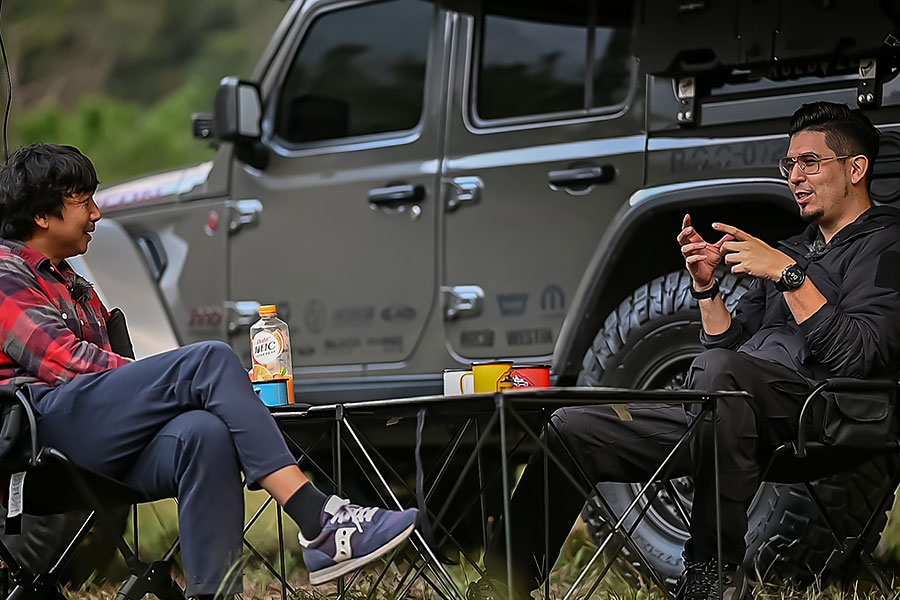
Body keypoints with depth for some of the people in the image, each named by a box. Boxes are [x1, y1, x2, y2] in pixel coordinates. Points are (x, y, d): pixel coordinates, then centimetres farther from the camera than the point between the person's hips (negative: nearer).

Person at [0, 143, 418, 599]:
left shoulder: (73, 286, 36)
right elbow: (60, 358, -7)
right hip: (46, 417, -7)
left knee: (206, 434, -29)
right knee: (211, 359, -23)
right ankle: (317, 520, -32)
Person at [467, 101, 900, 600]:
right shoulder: (790, 250, 30)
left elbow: (855, 357, -12)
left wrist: (788, 275, -14)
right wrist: (706, 286, 9)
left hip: (816, 408, -9)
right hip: (732, 414, 9)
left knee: (716, 371, -40)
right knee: (569, 429, 2)